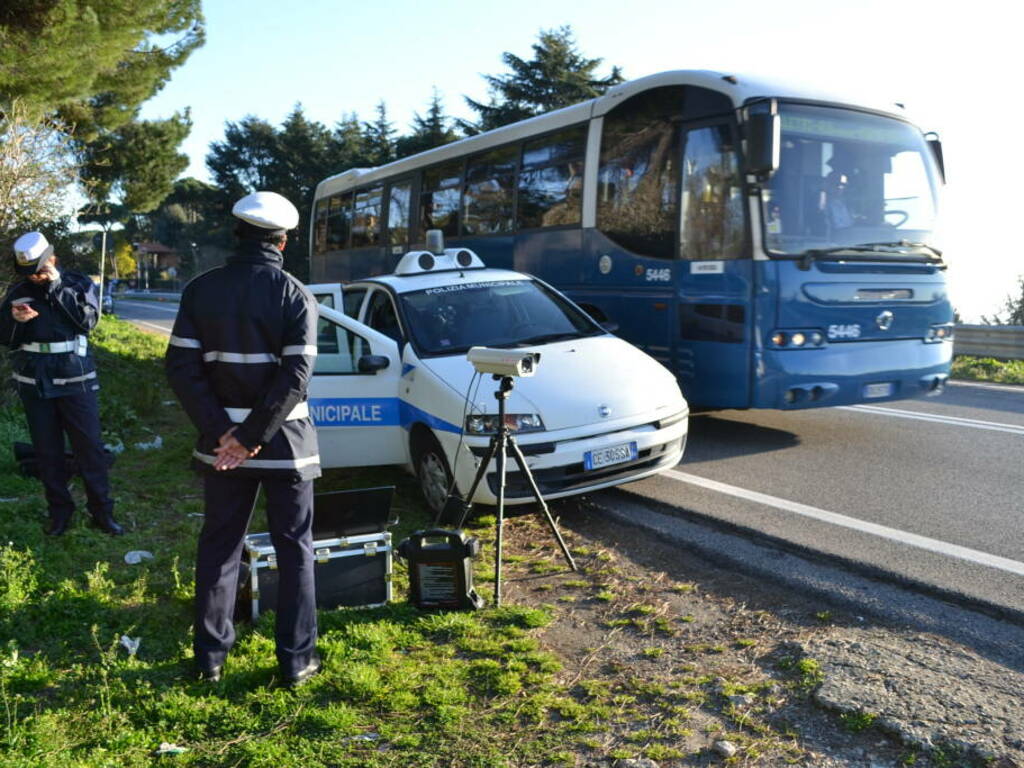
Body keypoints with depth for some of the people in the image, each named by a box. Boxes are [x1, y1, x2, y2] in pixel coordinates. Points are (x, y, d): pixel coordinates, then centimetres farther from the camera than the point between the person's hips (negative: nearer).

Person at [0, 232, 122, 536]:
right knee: (47, 450, 8)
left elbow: (87, 320, -15)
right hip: (34, 383, 3)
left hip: (74, 380, -3)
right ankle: (60, 510, 20)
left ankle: (101, 510, 10)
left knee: (89, 446, 0)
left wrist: (57, 286, -18)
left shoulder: (78, 283, 0)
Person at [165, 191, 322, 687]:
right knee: (295, 550, 9)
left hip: (222, 442, 3)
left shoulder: (201, 290, 1)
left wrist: (223, 433, -9)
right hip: (284, 443, -3)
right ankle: (297, 659, 15)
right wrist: (251, 438, -15)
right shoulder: (295, 295, -8)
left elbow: (181, 367, -5)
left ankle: (210, 656, 24)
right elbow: (295, 376, -17)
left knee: (218, 546, 16)